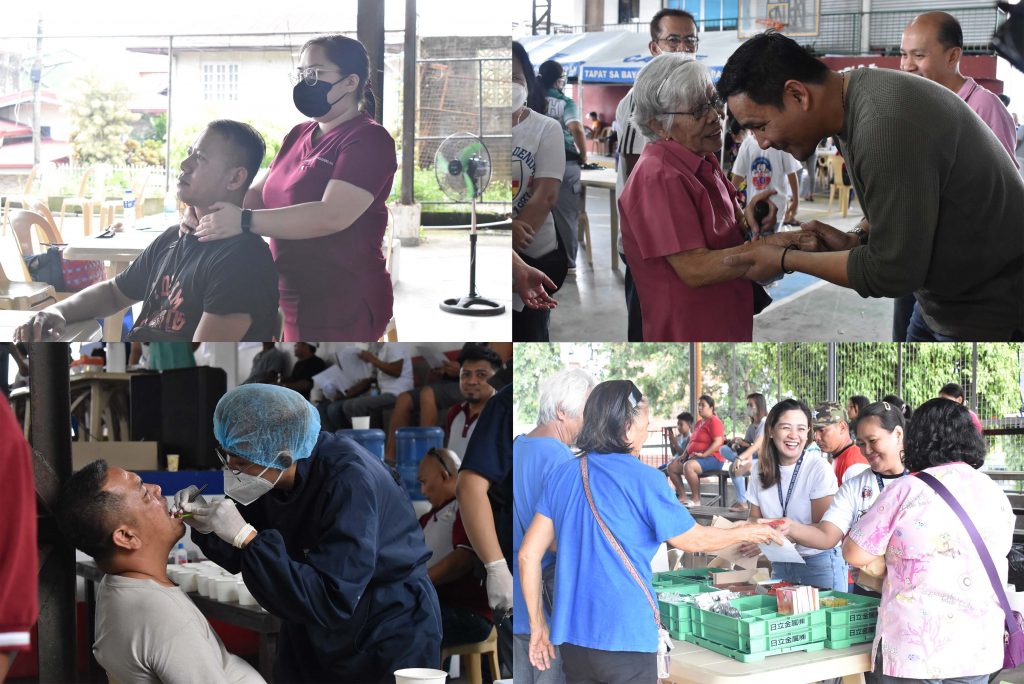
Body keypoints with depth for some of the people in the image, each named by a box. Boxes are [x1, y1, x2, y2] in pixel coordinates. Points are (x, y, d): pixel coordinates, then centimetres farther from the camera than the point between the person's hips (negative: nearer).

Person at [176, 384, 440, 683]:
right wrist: (208, 527, -16)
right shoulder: (273, 475, -9)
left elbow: (330, 604, -35)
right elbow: (242, 557, 4)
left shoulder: (350, 482, -31)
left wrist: (246, 537, -36)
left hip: (387, 642, -7)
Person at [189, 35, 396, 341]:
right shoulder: (299, 135, 14)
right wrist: (214, 209, -7)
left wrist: (244, 221, -30)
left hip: (342, 303, -9)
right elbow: (262, 193, 15)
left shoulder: (368, 140, -14)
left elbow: (331, 216, -26)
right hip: (296, 300, 9)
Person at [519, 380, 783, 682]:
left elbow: (528, 554, 4)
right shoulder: (643, 478, -11)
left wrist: (537, 623, 13)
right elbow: (694, 540, 1)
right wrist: (748, 533, 18)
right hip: (624, 639, -5)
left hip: (571, 637, 5)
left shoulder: (562, 474, 4)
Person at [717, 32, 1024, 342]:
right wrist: (856, 240, -4)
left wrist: (784, 259, -15)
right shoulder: (854, 98, 0)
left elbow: (893, 271, -25)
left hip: (991, 310, -9)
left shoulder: (884, 127, -31)